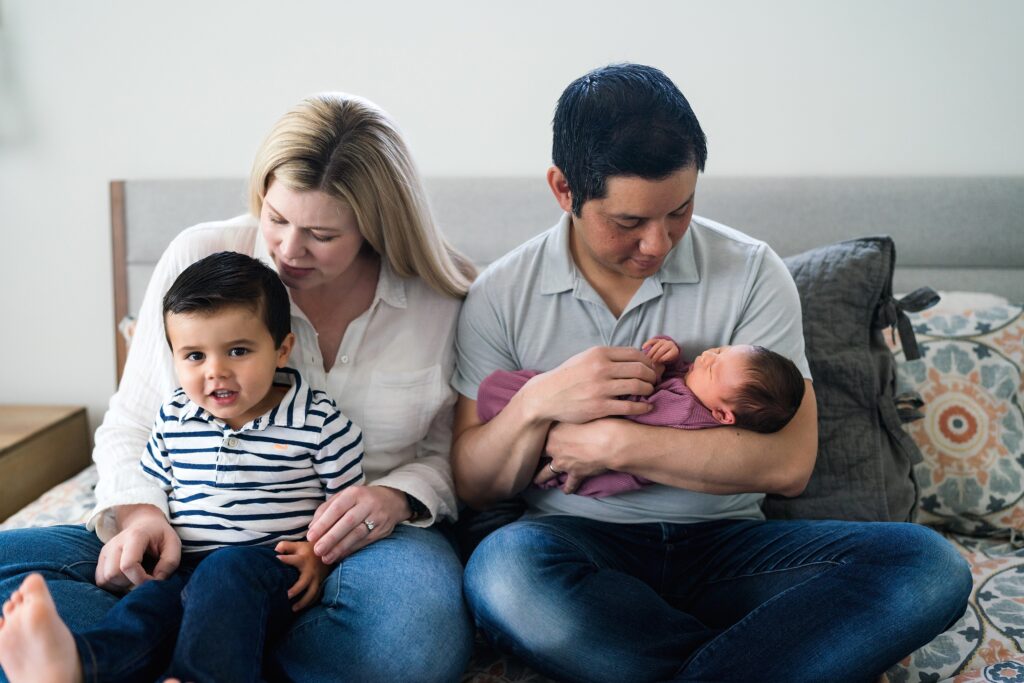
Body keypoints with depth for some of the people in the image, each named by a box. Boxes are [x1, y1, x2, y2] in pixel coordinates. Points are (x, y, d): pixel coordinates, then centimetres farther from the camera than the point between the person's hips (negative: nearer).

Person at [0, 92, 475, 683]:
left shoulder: (445, 301, -3)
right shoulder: (199, 259, -1)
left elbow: (451, 456, 8)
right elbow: (131, 426, 7)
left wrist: (400, 496, -15)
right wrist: (138, 513, -13)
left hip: (347, 546, -1)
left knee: (418, 630, -38)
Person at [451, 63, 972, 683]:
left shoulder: (751, 272, 0)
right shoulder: (503, 295, 1)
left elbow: (789, 462, -9)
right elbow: (474, 486, 3)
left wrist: (613, 441, -15)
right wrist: (537, 402, -17)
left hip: (725, 543, 1)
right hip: (579, 545, 0)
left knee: (929, 565, -24)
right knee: (503, 570, -37)